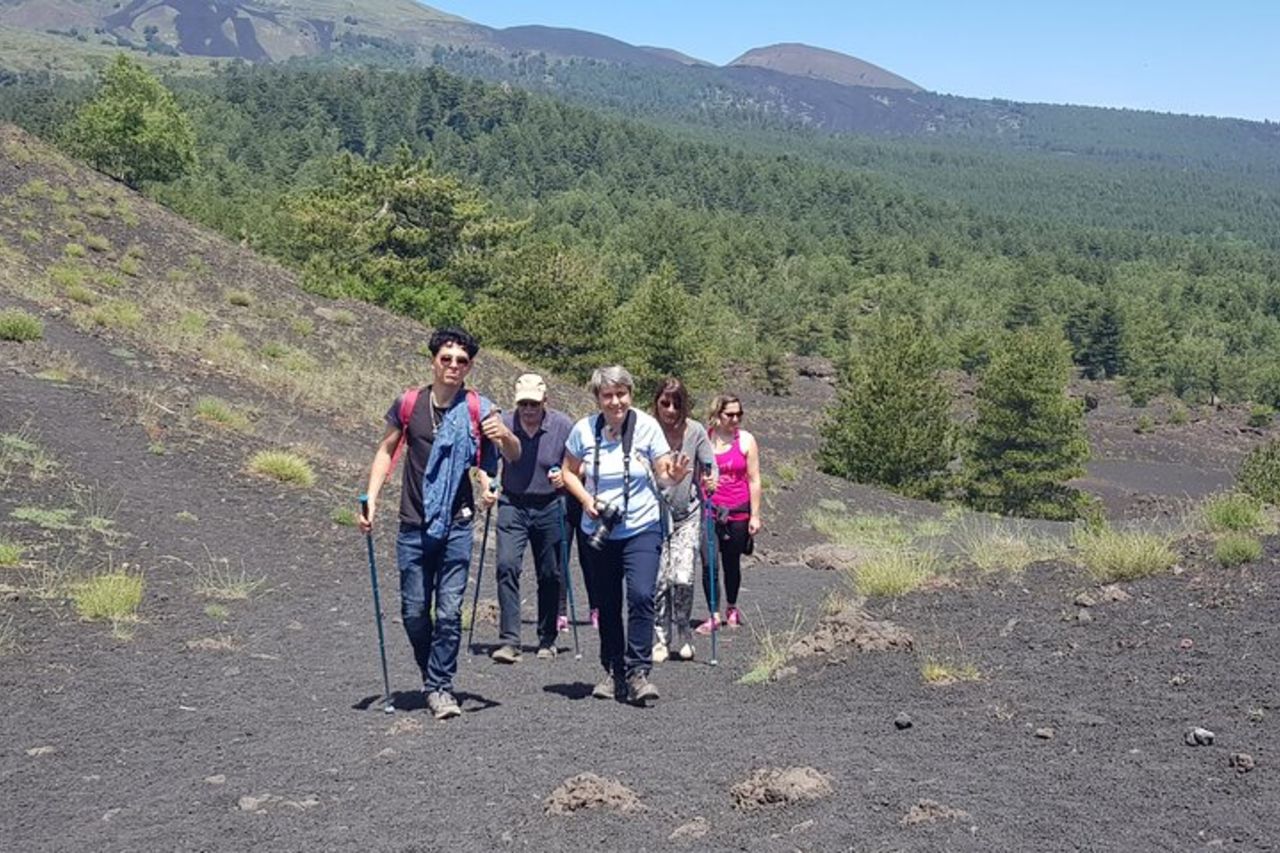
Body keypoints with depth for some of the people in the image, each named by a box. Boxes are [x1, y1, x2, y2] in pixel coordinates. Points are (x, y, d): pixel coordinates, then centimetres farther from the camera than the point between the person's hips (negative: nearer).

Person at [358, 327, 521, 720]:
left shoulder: (478, 408, -2)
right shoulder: (408, 404, 2)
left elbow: (515, 456, -8)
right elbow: (386, 451, 13)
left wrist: (504, 434, -31)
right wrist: (371, 500, 3)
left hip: (456, 526, -1)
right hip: (413, 526, 1)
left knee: (449, 611, -5)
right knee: (414, 612, 6)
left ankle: (440, 687, 6)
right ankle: (433, 678, 26)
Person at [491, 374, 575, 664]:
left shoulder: (563, 426, -8)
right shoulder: (503, 424, -7)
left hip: (550, 507, 0)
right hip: (513, 505, 0)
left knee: (550, 574, 8)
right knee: (507, 566, -16)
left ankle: (547, 640, 23)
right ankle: (509, 640, -14)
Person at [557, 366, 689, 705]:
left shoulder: (646, 426, -9)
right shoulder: (584, 429, -5)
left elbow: (663, 475, -5)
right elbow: (568, 472, 8)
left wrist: (675, 475, -28)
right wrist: (585, 499, -10)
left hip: (642, 528, -2)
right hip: (599, 532, 2)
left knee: (641, 595, -18)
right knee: (607, 604, 9)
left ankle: (638, 672, -12)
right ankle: (613, 672, 24)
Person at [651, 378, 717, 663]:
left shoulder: (695, 431, -5)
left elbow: (710, 466, 0)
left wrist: (710, 481, -20)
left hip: (688, 514, 0)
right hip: (655, 513, 0)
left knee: (683, 578, -8)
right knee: (658, 580, -3)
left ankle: (681, 636, 14)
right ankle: (660, 639, 13)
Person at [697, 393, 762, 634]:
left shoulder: (746, 440, 0)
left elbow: (754, 480, 1)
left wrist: (755, 515, -3)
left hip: (737, 512, 0)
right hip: (708, 509, 0)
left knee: (732, 563, 12)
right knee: (709, 564, -6)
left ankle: (732, 608, 31)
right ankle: (713, 615, 2)